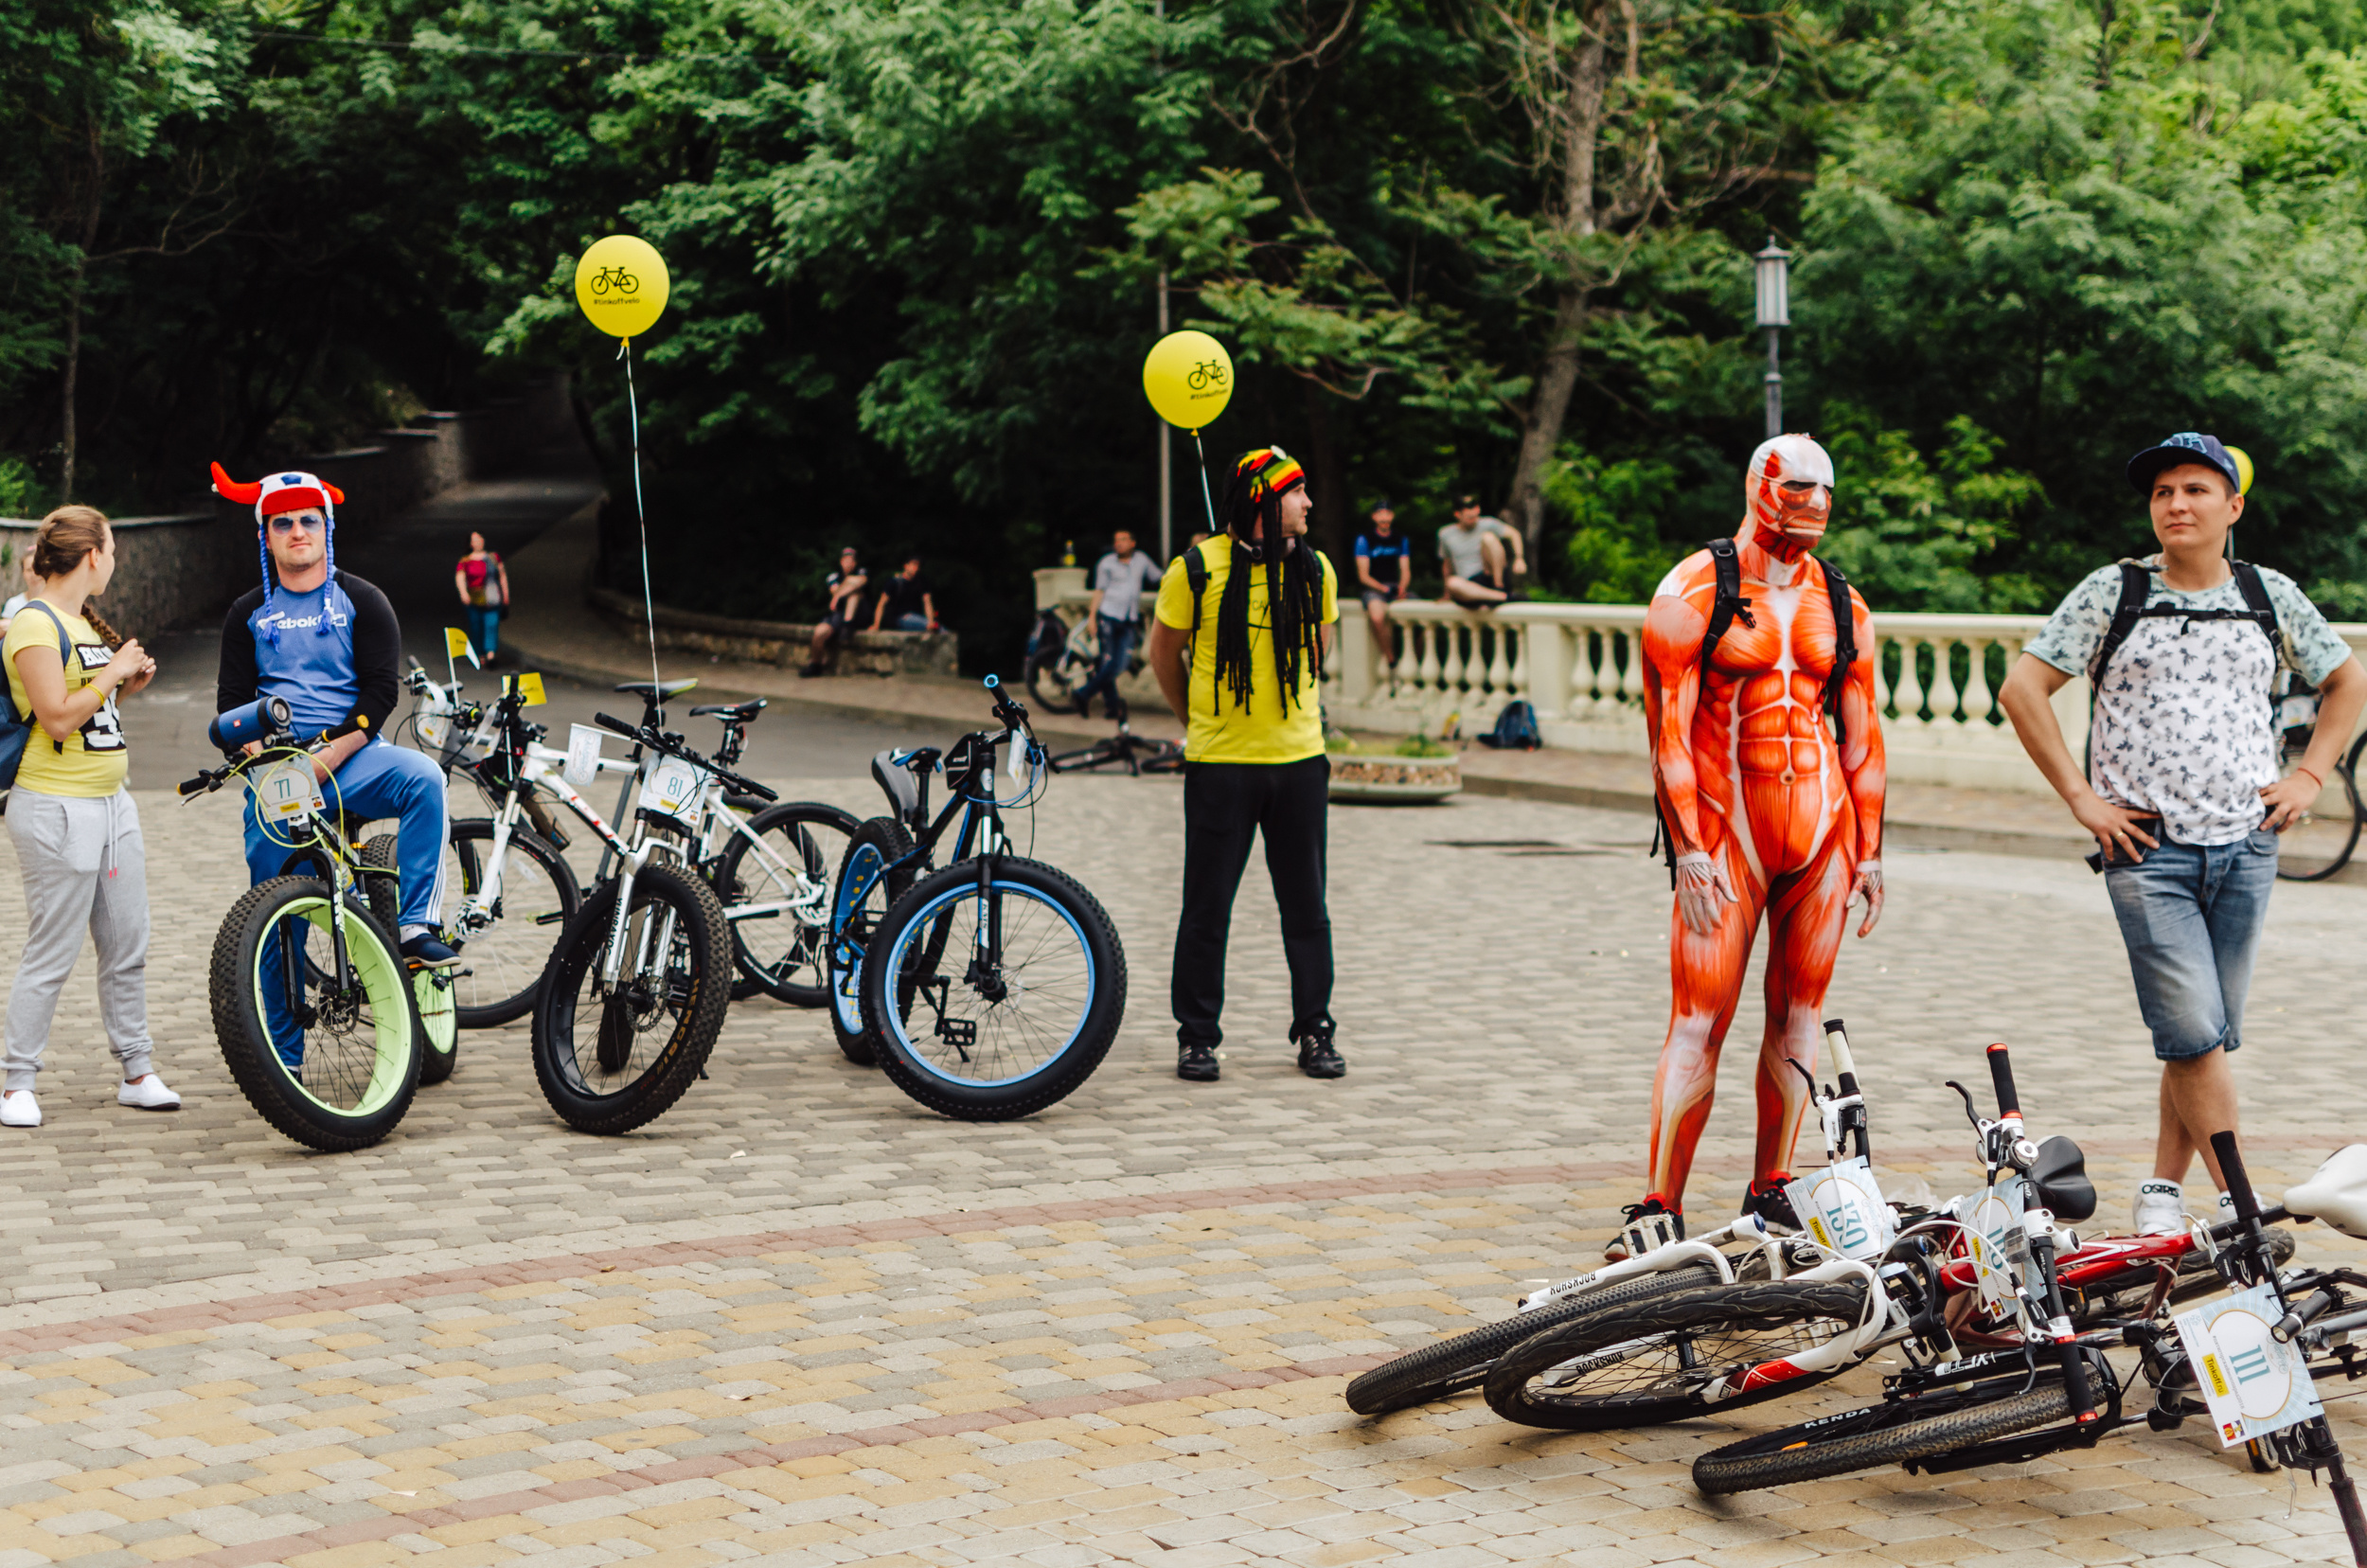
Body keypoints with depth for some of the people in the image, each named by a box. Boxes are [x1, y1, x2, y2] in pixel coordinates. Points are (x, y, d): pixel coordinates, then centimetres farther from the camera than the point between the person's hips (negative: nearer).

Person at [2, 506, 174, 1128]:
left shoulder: (82, 621, 16)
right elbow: (56, 718, -20)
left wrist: (130, 682, 9)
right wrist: (111, 675, -12)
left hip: (111, 802, 9)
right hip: (56, 807, -9)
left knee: (128, 947, 10)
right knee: (52, 954, -5)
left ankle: (137, 1070, 19)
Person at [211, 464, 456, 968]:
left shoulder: (361, 601, 5)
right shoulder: (248, 614, 13)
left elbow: (381, 690, -2)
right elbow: (232, 701, 11)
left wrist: (326, 760, -15)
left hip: (351, 757, -2)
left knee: (422, 777, -33)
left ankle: (417, 926, -33)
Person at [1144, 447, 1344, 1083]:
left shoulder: (1314, 570, 5)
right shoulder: (1197, 569, -6)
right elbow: (1164, 652, 7)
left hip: (1300, 761, 3)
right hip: (1220, 765, -3)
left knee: (1306, 906, 7)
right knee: (1207, 907, 2)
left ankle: (1315, 1031, 17)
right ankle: (1197, 1035, 13)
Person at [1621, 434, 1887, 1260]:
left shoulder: (1842, 604, 12)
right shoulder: (1693, 592, -3)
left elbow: (1862, 734, 15)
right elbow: (1668, 728, -7)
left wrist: (1870, 851, 11)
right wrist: (1689, 850, -13)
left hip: (1823, 822, 5)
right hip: (1724, 826, -5)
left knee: (1798, 1011, 7)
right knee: (1699, 1021, -9)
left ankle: (1771, 1190, 17)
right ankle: (1659, 1206, -6)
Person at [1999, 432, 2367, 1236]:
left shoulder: (2270, 595, 8)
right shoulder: (2112, 591, 0)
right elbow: (2022, 688, -2)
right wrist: (2080, 795, -5)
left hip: (2245, 845, 3)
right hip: (2147, 847, -3)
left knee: (2213, 1033, 6)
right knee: (2192, 1029, -12)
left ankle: (2163, 1187, 19)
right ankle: (2238, 1201, -6)